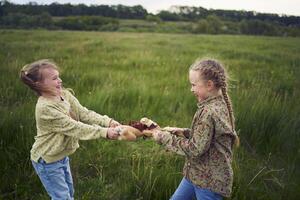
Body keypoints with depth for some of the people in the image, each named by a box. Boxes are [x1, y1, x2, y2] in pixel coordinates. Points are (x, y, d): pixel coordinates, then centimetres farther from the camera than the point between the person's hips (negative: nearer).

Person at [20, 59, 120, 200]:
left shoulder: (65, 94, -6)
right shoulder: (45, 108, -31)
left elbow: (84, 114, -10)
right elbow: (75, 128, -32)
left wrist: (108, 122, -23)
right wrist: (104, 132, -33)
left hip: (62, 156, 8)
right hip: (47, 161, -8)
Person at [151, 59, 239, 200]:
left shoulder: (209, 112, -26)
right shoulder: (220, 105, 2)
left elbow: (195, 149, -25)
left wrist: (165, 138, -17)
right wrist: (184, 132, 3)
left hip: (209, 180, -9)